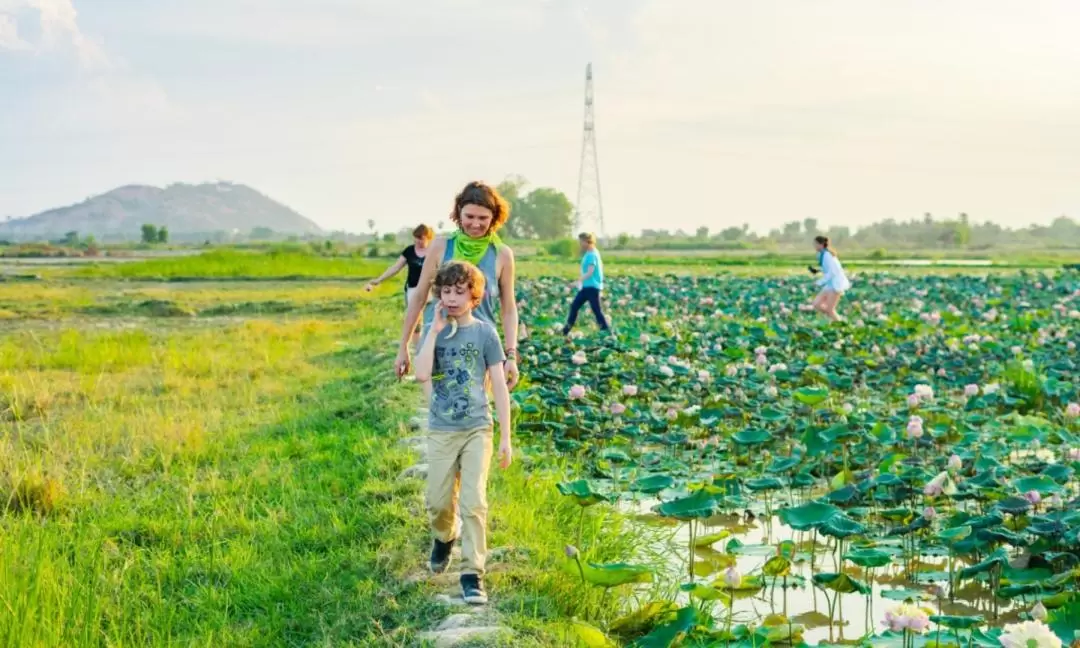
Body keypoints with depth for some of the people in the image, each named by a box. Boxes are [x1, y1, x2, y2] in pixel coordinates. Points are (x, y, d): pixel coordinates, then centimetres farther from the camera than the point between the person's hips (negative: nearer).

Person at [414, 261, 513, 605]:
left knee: (474, 502, -10)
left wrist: (505, 438, -4)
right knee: (439, 502, 8)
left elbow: (500, 387, -2)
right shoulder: (435, 331, 0)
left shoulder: (484, 332, -4)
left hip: (477, 429, -2)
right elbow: (422, 374, -18)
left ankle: (473, 573, -2)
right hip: (441, 431, 2)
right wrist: (436, 330, -17)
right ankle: (444, 538, 41)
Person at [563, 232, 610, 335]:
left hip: (592, 286, -10)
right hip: (587, 286, 10)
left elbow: (590, 272, -24)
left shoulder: (591, 254, -17)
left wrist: (579, 280, -28)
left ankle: (606, 333, -1)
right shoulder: (591, 253, 12)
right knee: (574, 306, 12)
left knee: (596, 310, -7)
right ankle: (565, 331, 19)